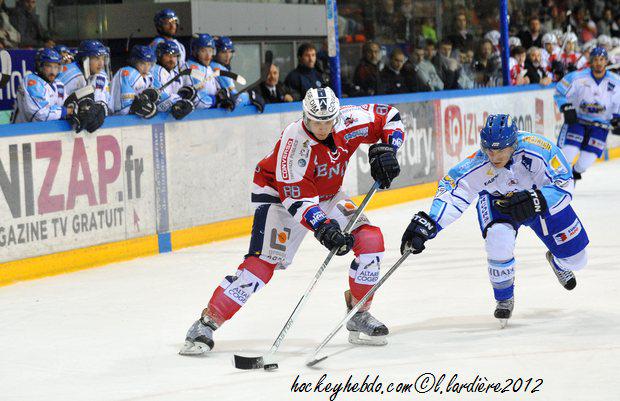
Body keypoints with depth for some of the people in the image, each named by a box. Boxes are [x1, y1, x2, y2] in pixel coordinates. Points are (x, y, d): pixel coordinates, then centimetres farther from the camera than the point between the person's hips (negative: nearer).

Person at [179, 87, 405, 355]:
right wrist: (325, 229, -47)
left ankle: (359, 315, 5)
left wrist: (385, 149, -18)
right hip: (279, 194, -6)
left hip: (327, 196, 6)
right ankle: (207, 323, -14)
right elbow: (298, 199, -35)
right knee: (262, 263, -20)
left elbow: (389, 117, -1)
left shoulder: (349, 121, -19)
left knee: (371, 240, -12)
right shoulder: (295, 143, -33)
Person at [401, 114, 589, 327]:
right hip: (496, 198, -1)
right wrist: (426, 224, -43)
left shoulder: (538, 150, -38)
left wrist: (534, 201, -47)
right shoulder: (477, 165, -34)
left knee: (575, 259, 6)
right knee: (499, 240, -32)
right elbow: (450, 190, -31)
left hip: (542, 197, 1)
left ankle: (558, 262, 48)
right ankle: (504, 299, -4)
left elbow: (564, 185, -32)